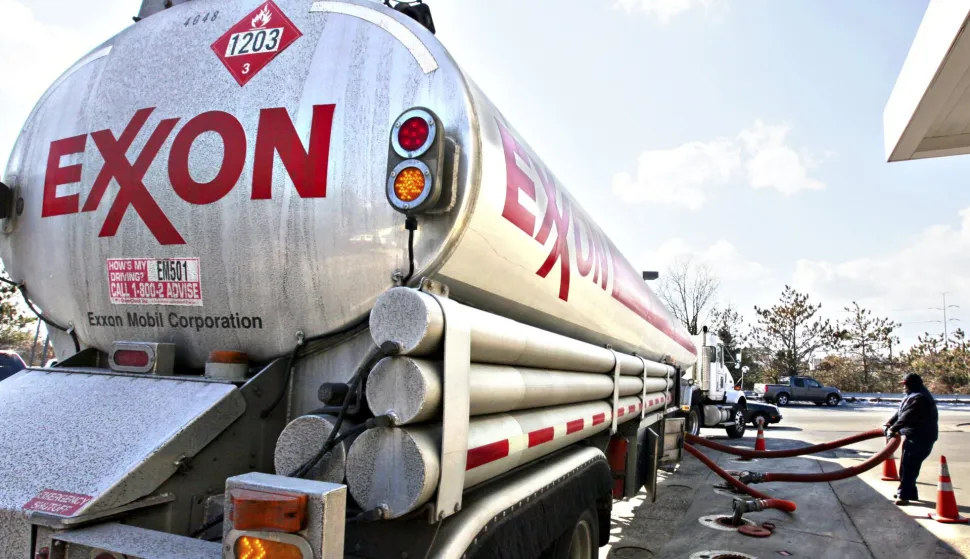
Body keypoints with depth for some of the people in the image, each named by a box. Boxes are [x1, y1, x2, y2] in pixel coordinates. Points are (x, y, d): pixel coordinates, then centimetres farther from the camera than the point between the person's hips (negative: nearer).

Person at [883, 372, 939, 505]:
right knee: (907, 465, 16)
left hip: (921, 438, -11)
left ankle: (904, 494, -3)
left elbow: (907, 417, -27)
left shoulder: (919, 398, -21)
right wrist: (889, 424, 9)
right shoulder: (913, 396, 16)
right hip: (914, 436, 11)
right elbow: (900, 412, 18)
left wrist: (893, 429, -24)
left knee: (908, 466, -8)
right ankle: (909, 492, 26)